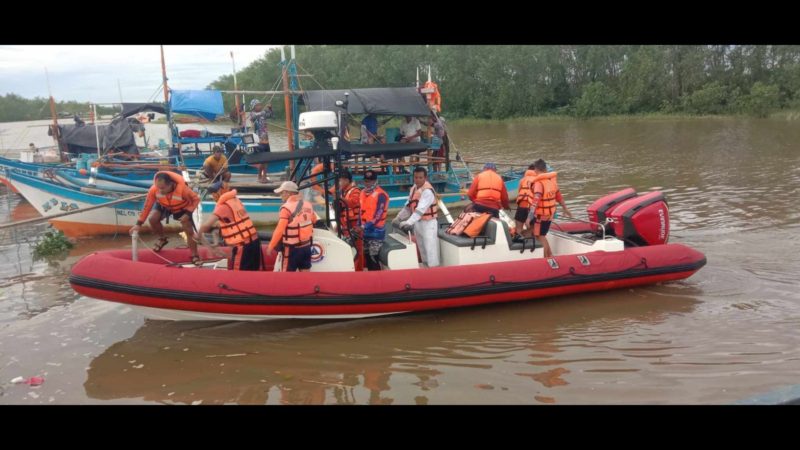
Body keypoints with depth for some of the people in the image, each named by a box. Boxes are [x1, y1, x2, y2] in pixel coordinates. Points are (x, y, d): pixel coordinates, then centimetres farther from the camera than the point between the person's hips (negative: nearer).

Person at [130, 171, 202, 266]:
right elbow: (147, 206, -21)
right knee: (152, 219, -19)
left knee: (189, 230, -10)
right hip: (164, 205, 3)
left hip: (182, 208, -3)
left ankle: (195, 256, 7)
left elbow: (196, 199, -24)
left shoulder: (182, 189, -42)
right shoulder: (153, 189, -34)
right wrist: (139, 223, -20)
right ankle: (162, 239, 13)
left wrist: (188, 213, -31)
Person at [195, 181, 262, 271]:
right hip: (254, 241, 7)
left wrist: (198, 234, 0)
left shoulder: (223, 206, -12)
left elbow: (207, 225, -18)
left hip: (242, 246, -7)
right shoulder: (235, 200, 9)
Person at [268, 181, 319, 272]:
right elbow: (315, 220, 22)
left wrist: (271, 247, -11)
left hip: (292, 248, -6)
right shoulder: (308, 205, 5)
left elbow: (279, 230, -20)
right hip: (306, 246, 7)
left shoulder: (286, 207, -17)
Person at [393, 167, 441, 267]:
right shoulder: (414, 188, 8)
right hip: (417, 222, 9)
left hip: (428, 223, -9)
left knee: (430, 250, -9)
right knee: (422, 250, 18)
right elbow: (408, 206, 14)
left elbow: (421, 209, -31)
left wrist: (409, 222, -39)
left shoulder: (427, 191, -21)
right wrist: (399, 218, 7)